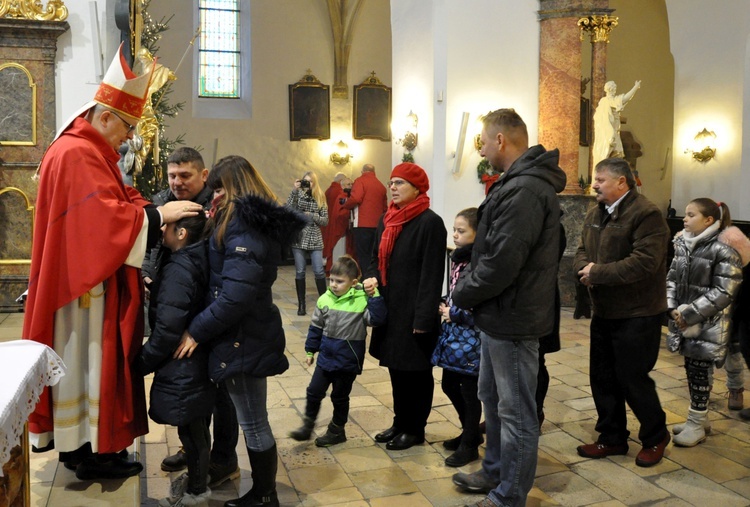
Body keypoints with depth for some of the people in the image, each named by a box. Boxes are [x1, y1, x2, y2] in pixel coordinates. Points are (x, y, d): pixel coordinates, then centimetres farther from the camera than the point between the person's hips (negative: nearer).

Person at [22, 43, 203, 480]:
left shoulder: (91, 150, 16)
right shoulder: (77, 155, -19)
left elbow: (118, 201, 15)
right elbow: (106, 217, -27)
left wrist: (160, 210, -1)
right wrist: (158, 215, -21)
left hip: (95, 279, 11)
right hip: (86, 283, -11)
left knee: (92, 360, 16)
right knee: (89, 362, -1)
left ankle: (80, 442, 27)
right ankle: (93, 451, 11)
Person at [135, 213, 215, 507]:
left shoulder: (177, 271, -24)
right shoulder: (196, 262, 4)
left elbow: (167, 331, -24)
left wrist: (142, 362, -11)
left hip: (183, 370, -9)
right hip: (196, 362, 9)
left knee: (191, 430, 7)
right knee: (196, 428, 22)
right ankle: (196, 478, 39)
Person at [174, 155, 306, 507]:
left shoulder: (245, 227, -19)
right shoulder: (249, 220, 13)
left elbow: (234, 296, -25)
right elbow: (219, 274, 11)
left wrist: (196, 330, -16)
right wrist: (213, 230, 4)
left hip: (243, 339, -10)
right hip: (247, 334, 10)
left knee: (253, 424, 5)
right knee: (252, 421, 19)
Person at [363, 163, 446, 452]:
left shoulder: (430, 222, -14)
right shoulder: (387, 219, 10)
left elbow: (432, 274, -17)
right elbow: (377, 257, 20)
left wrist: (424, 317, -20)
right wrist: (372, 277, -3)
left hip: (414, 311, -7)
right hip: (390, 308, 8)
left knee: (416, 371, 6)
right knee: (396, 367, 17)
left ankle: (415, 428, 22)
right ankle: (400, 422, 32)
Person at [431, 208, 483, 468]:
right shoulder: (458, 258, 7)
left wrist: (454, 314, -15)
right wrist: (444, 305, 2)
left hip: (471, 337, -9)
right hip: (454, 333, 9)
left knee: (469, 391, 5)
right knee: (449, 384, 18)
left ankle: (469, 444, 22)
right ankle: (471, 431, 37)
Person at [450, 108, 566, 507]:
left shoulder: (525, 190, -22)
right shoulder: (519, 183, 13)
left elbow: (502, 262, -26)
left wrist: (461, 294, -12)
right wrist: (469, 279, 5)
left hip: (512, 319, -11)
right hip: (499, 314, 11)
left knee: (515, 412, 4)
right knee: (492, 398, 23)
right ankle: (495, 472, 39)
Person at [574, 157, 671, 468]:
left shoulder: (646, 214, -17)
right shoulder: (594, 214, 11)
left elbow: (644, 263, -26)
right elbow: (582, 251, 13)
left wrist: (598, 273, -21)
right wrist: (585, 267, -11)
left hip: (637, 314, -8)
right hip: (604, 311, 8)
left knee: (633, 378, 1)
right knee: (602, 377, 13)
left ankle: (655, 437, 25)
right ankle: (612, 438, 29)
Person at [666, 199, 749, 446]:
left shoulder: (723, 249, -14)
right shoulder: (683, 243, 7)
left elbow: (724, 292, -16)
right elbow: (672, 278, 11)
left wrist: (690, 313, -17)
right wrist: (672, 308, -4)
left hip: (708, 323, -6)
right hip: (685, 320, 6)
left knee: (700, 370, 1)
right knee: (692, 368, 14)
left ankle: (697, 424, 15)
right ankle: (699, 418, 29)